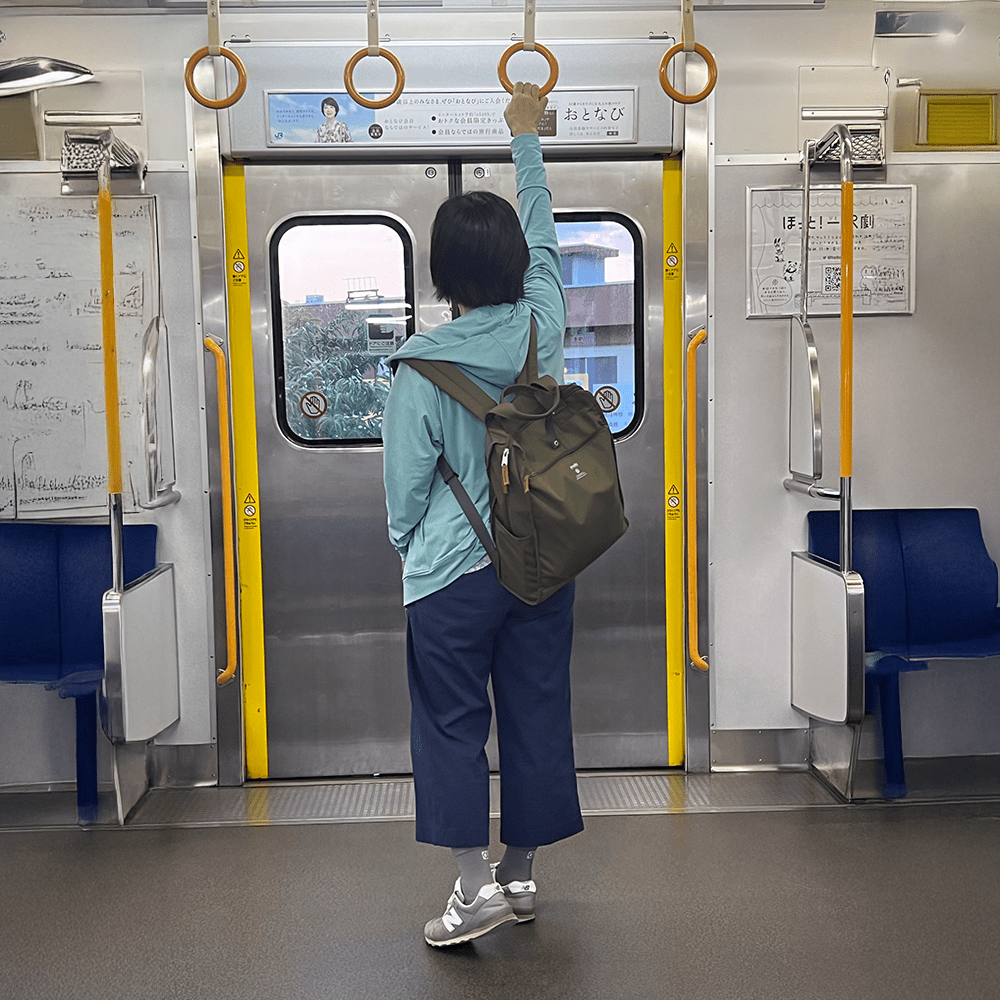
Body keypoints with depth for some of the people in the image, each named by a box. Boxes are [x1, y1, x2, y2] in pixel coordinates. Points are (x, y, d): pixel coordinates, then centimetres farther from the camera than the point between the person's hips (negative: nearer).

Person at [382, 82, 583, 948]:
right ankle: (520, 873, 26)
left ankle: (476, 887, 10)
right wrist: (527, 138, 27)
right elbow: (544, 236, 13)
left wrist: (408, 543, 13)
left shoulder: (422, 366, -15)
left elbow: (406, 480, -7)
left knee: (451, 724, 8)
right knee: (536, 713, 13)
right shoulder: (542, 323, -5)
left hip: (453, 570, -4)